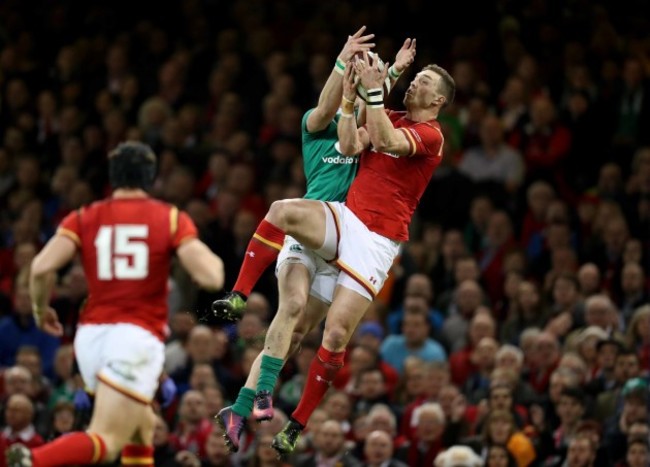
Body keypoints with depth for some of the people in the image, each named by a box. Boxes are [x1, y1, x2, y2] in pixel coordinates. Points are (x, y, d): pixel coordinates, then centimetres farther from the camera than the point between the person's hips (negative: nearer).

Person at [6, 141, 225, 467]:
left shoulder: (84, 218, 9)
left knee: (143, 426, 26)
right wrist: (214, 260, 17)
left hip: (91, 334, 4)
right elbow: (210, 278, -6)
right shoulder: (171, 219, 4)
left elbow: (41, 268, -5)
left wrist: (41, 309, 13)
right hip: (138, 336, -4)